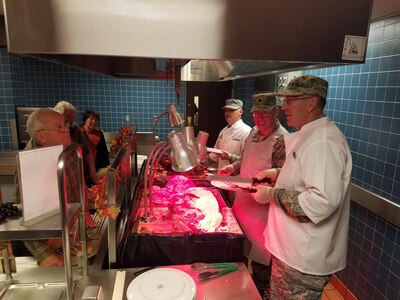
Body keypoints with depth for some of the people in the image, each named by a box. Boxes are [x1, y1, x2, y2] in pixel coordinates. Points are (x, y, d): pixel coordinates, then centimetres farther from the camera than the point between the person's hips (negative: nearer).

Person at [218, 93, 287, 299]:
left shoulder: (281, 140, -20)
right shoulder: (253, 133, 5)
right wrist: (233, 166, 0)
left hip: (261, 208, -8)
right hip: (242, 202, 8)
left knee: (260, 259, 10)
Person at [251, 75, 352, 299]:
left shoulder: (323, 141, -25)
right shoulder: (308, 135, 9)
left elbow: (322, 202, -32)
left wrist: (272, 194, -23)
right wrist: (278, 173, 8)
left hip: (306, 259, -10)